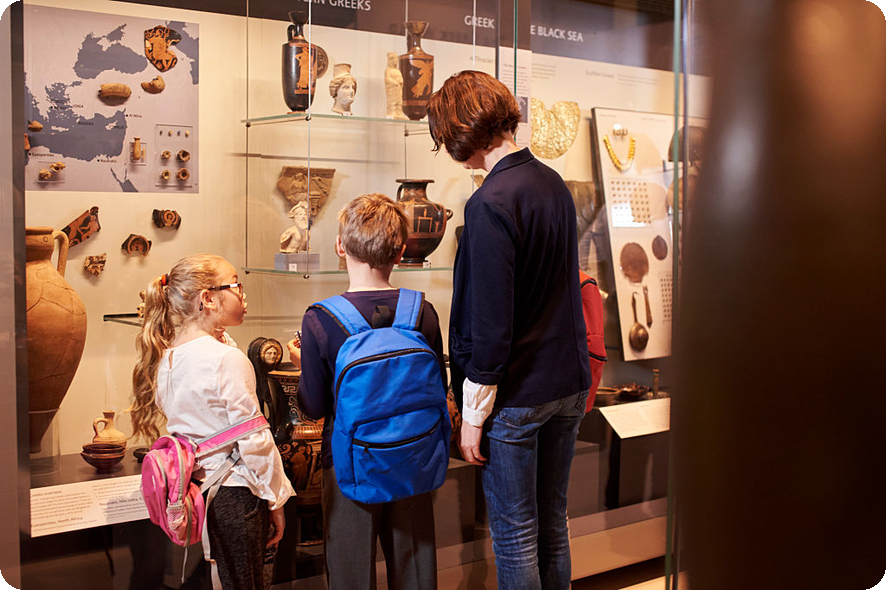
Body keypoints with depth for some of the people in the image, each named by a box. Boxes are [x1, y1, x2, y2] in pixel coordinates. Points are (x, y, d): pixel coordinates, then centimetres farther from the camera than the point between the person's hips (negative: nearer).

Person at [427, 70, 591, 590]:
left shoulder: (491, 204, -19)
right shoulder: (555, 185, 6)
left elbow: (489, 326, -20)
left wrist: (472, 416, -12)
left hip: (514, 393, -8)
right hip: (570, 382, 8)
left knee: (515, 536, 5)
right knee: (553, 522, 19)